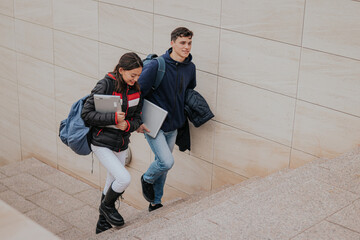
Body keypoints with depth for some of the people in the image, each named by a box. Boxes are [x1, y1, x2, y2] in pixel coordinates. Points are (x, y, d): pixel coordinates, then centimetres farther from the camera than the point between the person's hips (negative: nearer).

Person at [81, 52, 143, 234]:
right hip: (102, 144, -6)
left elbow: (137, 117, 6)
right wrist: (113, 118, -27)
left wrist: (128, 125, -17)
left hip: (121, 144, 6)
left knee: (111, 186, 16)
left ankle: (103, 225, 35)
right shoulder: (105, 85, -17)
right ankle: (106, 206, 12)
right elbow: (87, 114, -18)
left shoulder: (135, 89, 1)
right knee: (124, 179, -18)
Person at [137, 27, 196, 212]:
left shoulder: (190, 68, 0)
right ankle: (147, 179, 16)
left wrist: (182, 118, 15)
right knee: (167, 162, -17)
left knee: (162, 164, 16)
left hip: (173, 126, 6)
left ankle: (155, 203, 33)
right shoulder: (157, 65, -20)